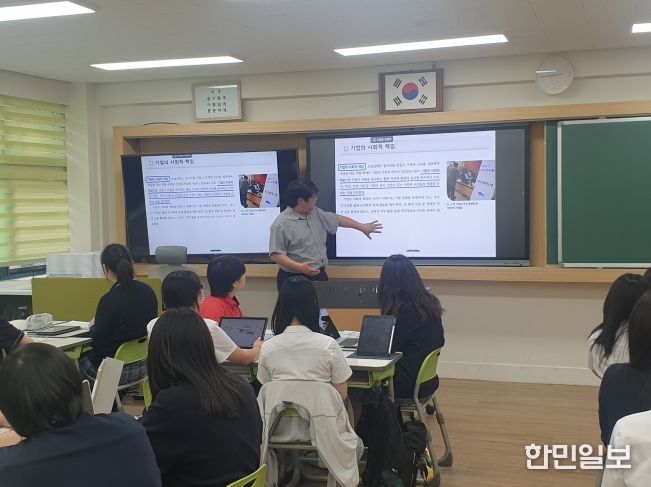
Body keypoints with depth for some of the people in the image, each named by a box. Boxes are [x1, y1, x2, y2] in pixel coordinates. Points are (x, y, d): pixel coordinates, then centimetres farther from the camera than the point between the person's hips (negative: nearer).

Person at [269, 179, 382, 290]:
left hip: (319, 275, 8)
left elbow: (337, 219, 21)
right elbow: (275, 254, -19)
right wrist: (299, 267, -29)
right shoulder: (281, 224, -16)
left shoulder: (315, 213, 8)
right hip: (295, 280, -7)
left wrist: (362, 227, 24)